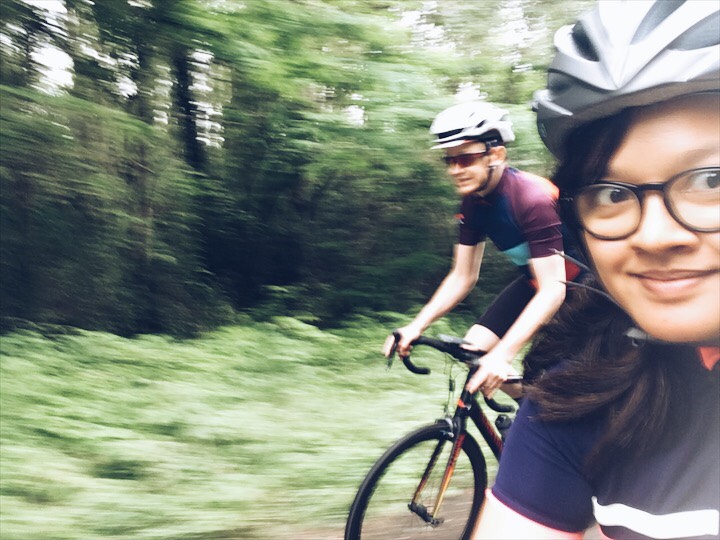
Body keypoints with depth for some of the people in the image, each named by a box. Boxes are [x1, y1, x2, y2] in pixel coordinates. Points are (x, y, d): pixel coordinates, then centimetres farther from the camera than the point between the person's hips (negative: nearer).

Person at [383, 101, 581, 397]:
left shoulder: (533, 199, -32)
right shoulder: (473, 203, -10)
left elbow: (553, 289, -35)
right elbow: (462, 277, -6)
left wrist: (502, 354, -45)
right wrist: (416, 326, -18)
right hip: (535, 279, 7)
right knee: (473, 350, -4)